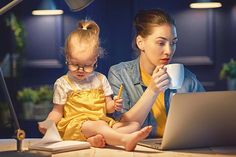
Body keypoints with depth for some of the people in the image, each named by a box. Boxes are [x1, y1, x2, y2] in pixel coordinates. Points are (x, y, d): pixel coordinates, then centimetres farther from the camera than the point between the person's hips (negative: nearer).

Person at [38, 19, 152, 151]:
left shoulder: (100, 79, 15)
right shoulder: (62, 83, 6)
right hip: (75, 124, -5)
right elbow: (57, 111, 8)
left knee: (134, 125, -16)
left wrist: (114, 105, -9)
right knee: (99, 125, -37)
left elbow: (107, 107, 16)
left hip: (102, 122, 5)